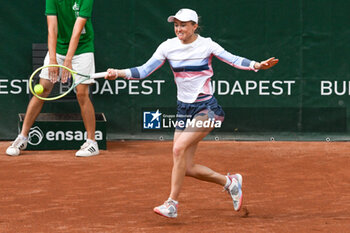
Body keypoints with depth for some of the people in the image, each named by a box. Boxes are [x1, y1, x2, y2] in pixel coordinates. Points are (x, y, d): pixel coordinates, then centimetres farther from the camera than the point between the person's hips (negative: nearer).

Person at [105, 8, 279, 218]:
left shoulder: (206, 45, -7)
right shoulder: (168, 47, 2)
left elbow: (233, 60, -12)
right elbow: (144, 70, 1)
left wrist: (257, 66, -28)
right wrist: (119, 73, -13)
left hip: (206, 107, -5)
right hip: (184, 109, 5)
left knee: (179, 148, -25)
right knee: (187, 168, 1)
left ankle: (172, 204, -17)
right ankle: (230, 182, 24)